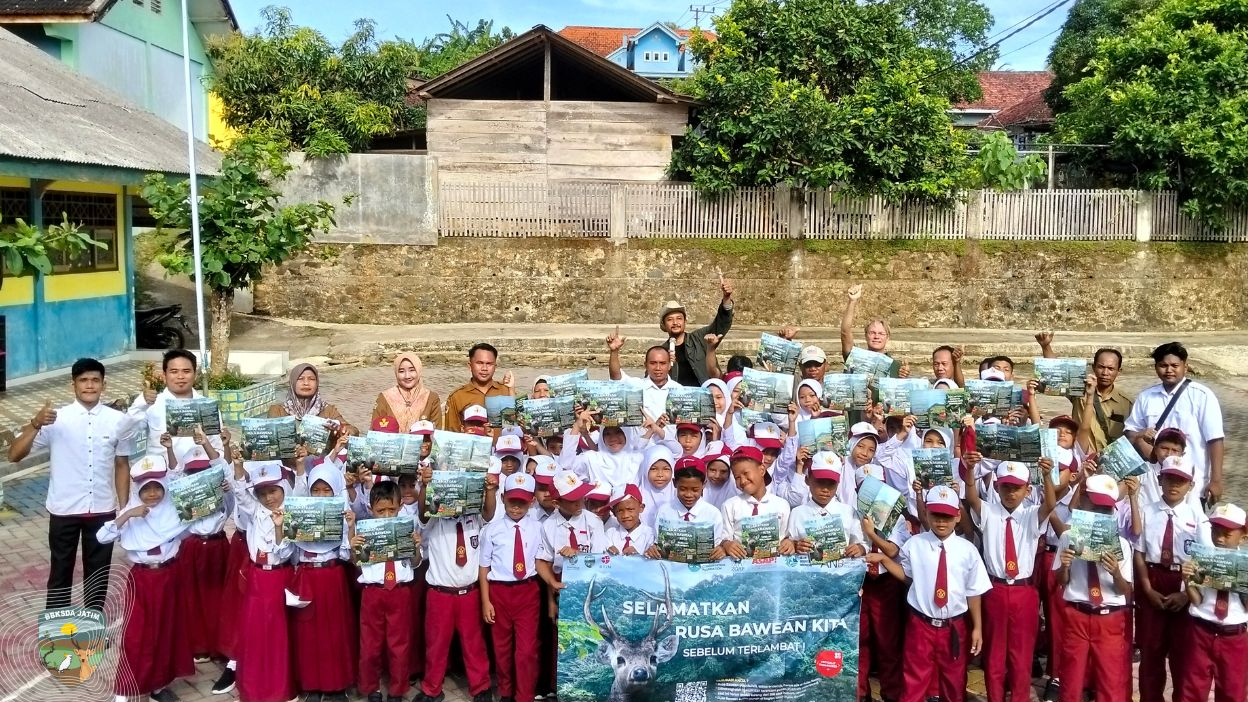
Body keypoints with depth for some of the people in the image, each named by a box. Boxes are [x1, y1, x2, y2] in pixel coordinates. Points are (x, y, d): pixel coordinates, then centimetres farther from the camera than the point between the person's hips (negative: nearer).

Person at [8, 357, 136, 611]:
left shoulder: (118, 420, -3)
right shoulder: (55, 419, -8)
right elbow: (14, 455, -11)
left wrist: (124, 508, 4)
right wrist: (35, 424, -27)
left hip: (103, 509, 1)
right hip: (64, 510, -1)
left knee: (97, 571, 12)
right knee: (61, 570, 11)